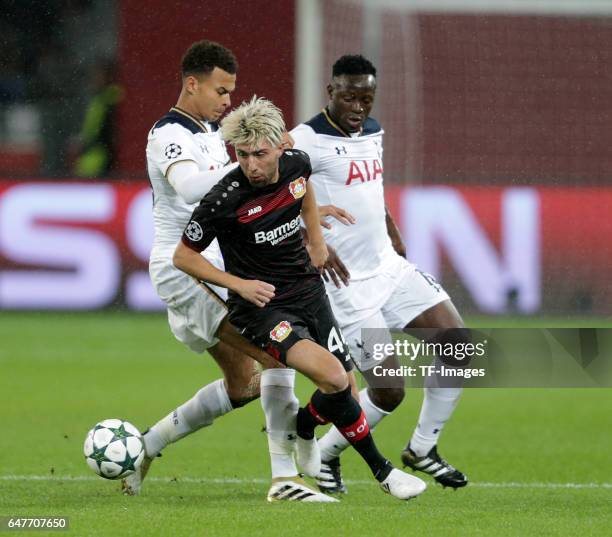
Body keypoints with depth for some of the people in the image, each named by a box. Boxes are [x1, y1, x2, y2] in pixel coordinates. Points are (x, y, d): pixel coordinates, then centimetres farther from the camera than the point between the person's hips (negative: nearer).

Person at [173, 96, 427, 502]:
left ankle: (304, 426, 40)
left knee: (344, 390, 5)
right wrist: (240, 284, -19)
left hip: (309, 293, 6)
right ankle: (381, 470, -11)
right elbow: (183, 256, -10)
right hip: (263, 306, -6)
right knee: (333, 376, -26)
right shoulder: (225, 201, -23)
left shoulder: (297, 165, -7)